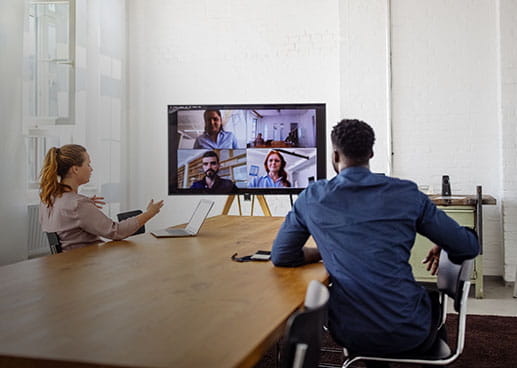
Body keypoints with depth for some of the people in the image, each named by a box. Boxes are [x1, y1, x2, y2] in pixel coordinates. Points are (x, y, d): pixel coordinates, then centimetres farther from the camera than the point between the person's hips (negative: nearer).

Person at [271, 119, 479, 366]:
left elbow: (281, 256, 5)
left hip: (348, 334, 1)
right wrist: (442, 248, 21)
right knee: (433, 297, 33)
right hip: (407, 332, -1)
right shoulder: (406, 193, -6)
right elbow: (468, 248, -1)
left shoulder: (312, 198, -4)